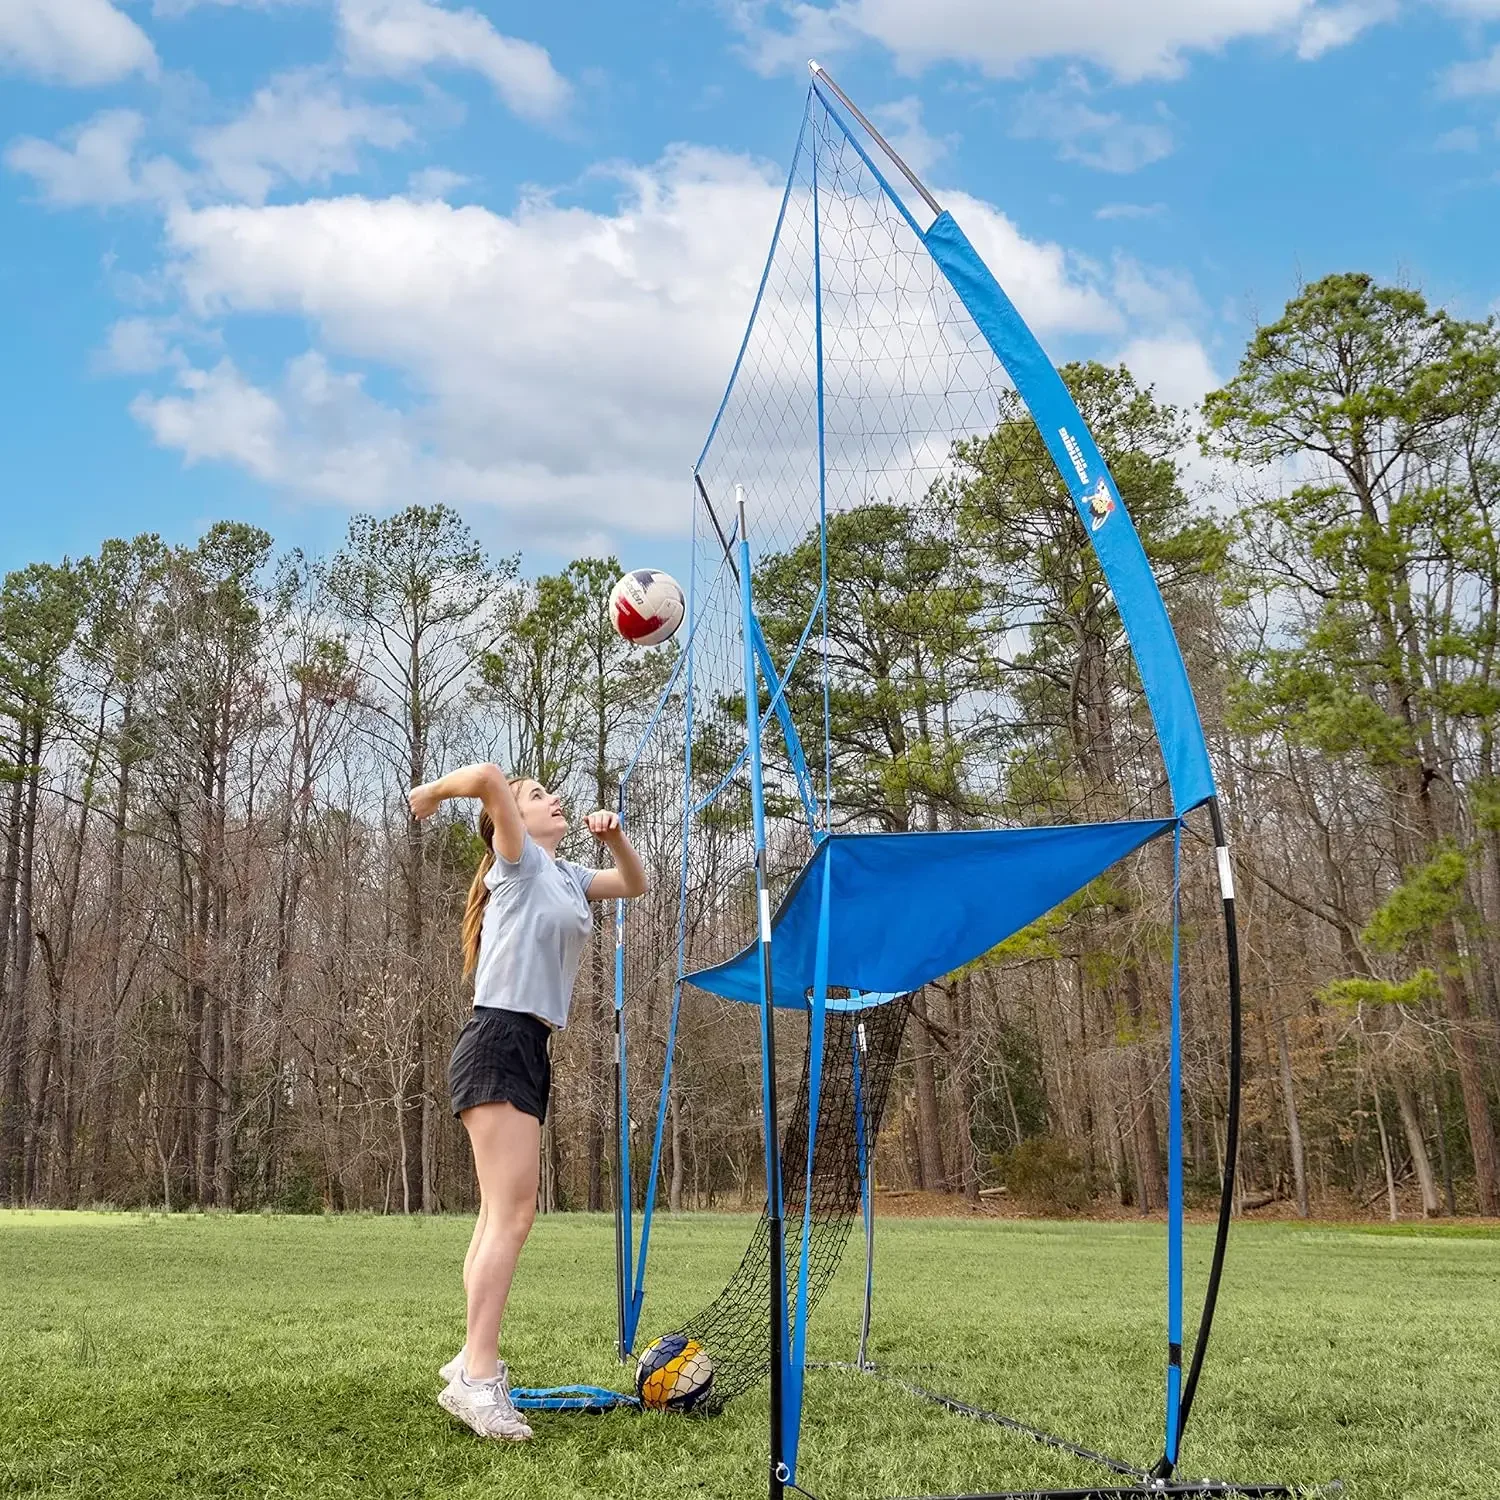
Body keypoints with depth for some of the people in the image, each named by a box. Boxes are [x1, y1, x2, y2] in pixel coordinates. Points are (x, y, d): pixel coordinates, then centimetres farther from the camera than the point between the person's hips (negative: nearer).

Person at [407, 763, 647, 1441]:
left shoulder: (566, 875, 20)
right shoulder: (519, 862, -3)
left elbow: (634, 885, 29)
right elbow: (488, 777, -18)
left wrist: (615, 837, 11)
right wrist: (431, 793, -1)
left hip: (530, 1050, 9)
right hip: (498, 1041, -9)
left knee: (501, 1213, 10)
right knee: (512, 1213, -15)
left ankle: (474, 1359, 16)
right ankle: (477, 1378, -16)